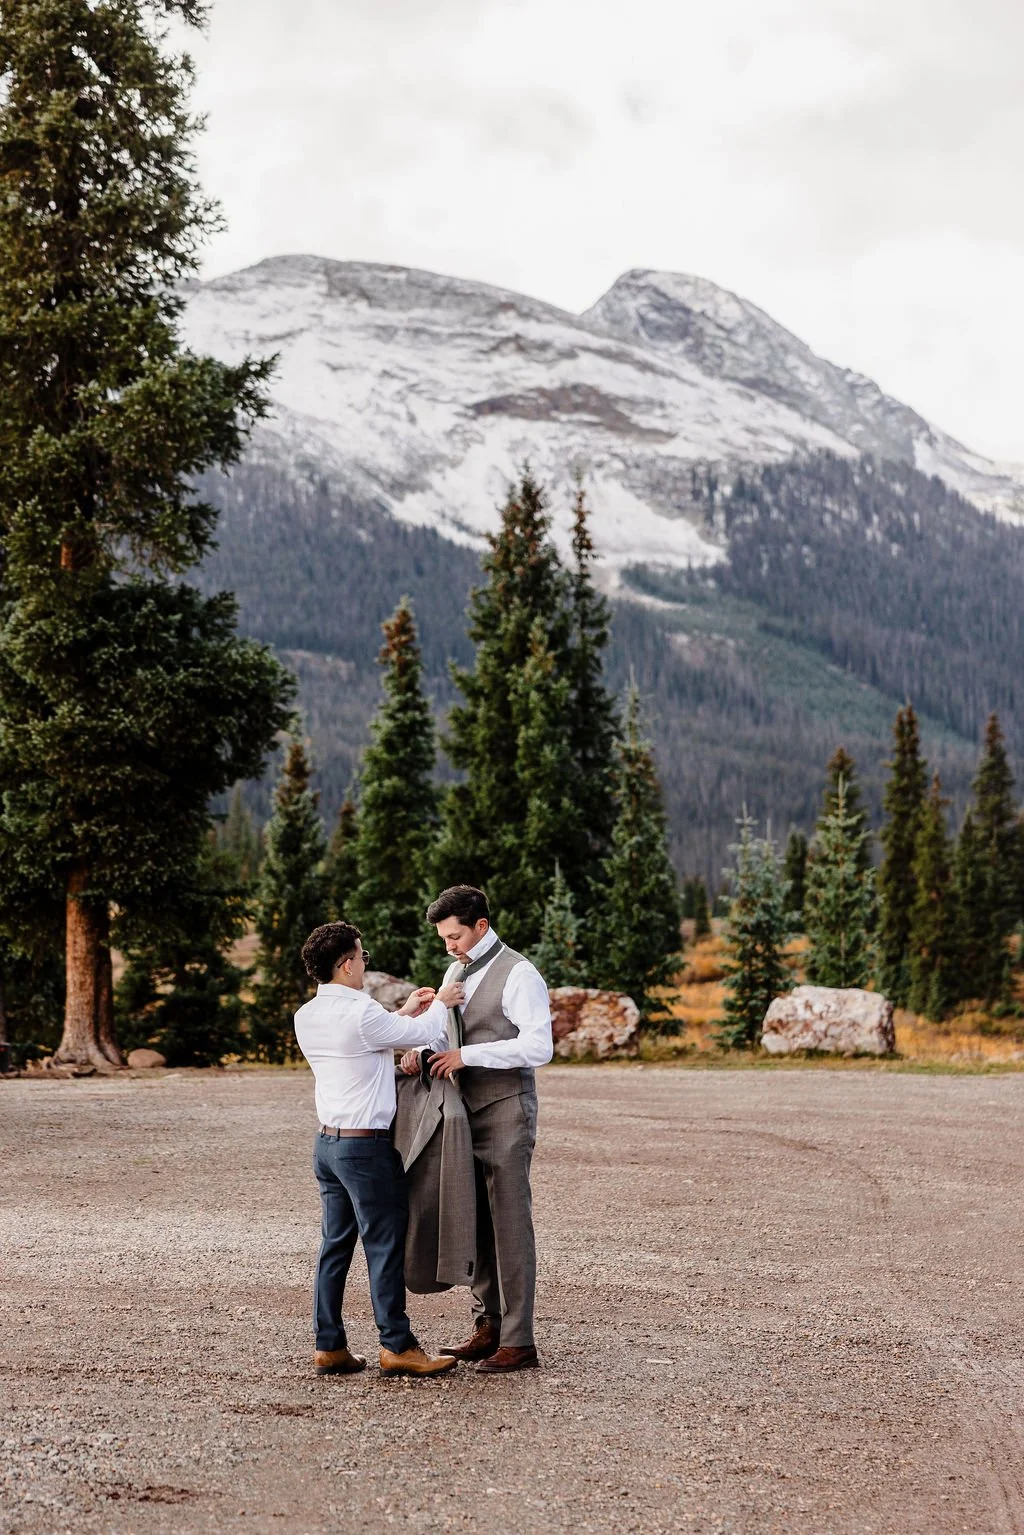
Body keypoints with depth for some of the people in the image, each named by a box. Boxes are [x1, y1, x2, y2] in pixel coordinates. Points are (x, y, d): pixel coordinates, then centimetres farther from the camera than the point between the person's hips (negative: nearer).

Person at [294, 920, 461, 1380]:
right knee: (385, 1245, -1)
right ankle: (397, 1346, 4)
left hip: (327, 1141, 8)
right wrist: (440, 1003, 14)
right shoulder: (360, 1013, -19)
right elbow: (420, 1034, -5)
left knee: (336, 1244, 11)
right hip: (366, 1145, -8)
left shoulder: (307, 1016, 7)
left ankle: (329, 1346, 13)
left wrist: (404, 1012, 23)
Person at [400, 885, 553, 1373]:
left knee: (510, 1224, -5)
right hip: (466, 1112, 8)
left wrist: (466, 1055, -21)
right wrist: (423, 1050, 0)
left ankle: (517, 1342, 0)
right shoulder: (456, 972, 14)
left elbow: (538, 1047, -21)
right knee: (475, 1222, 11)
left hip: (505, 1113, -8)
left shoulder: (519, 975, -12)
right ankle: (487, 1326, 21)